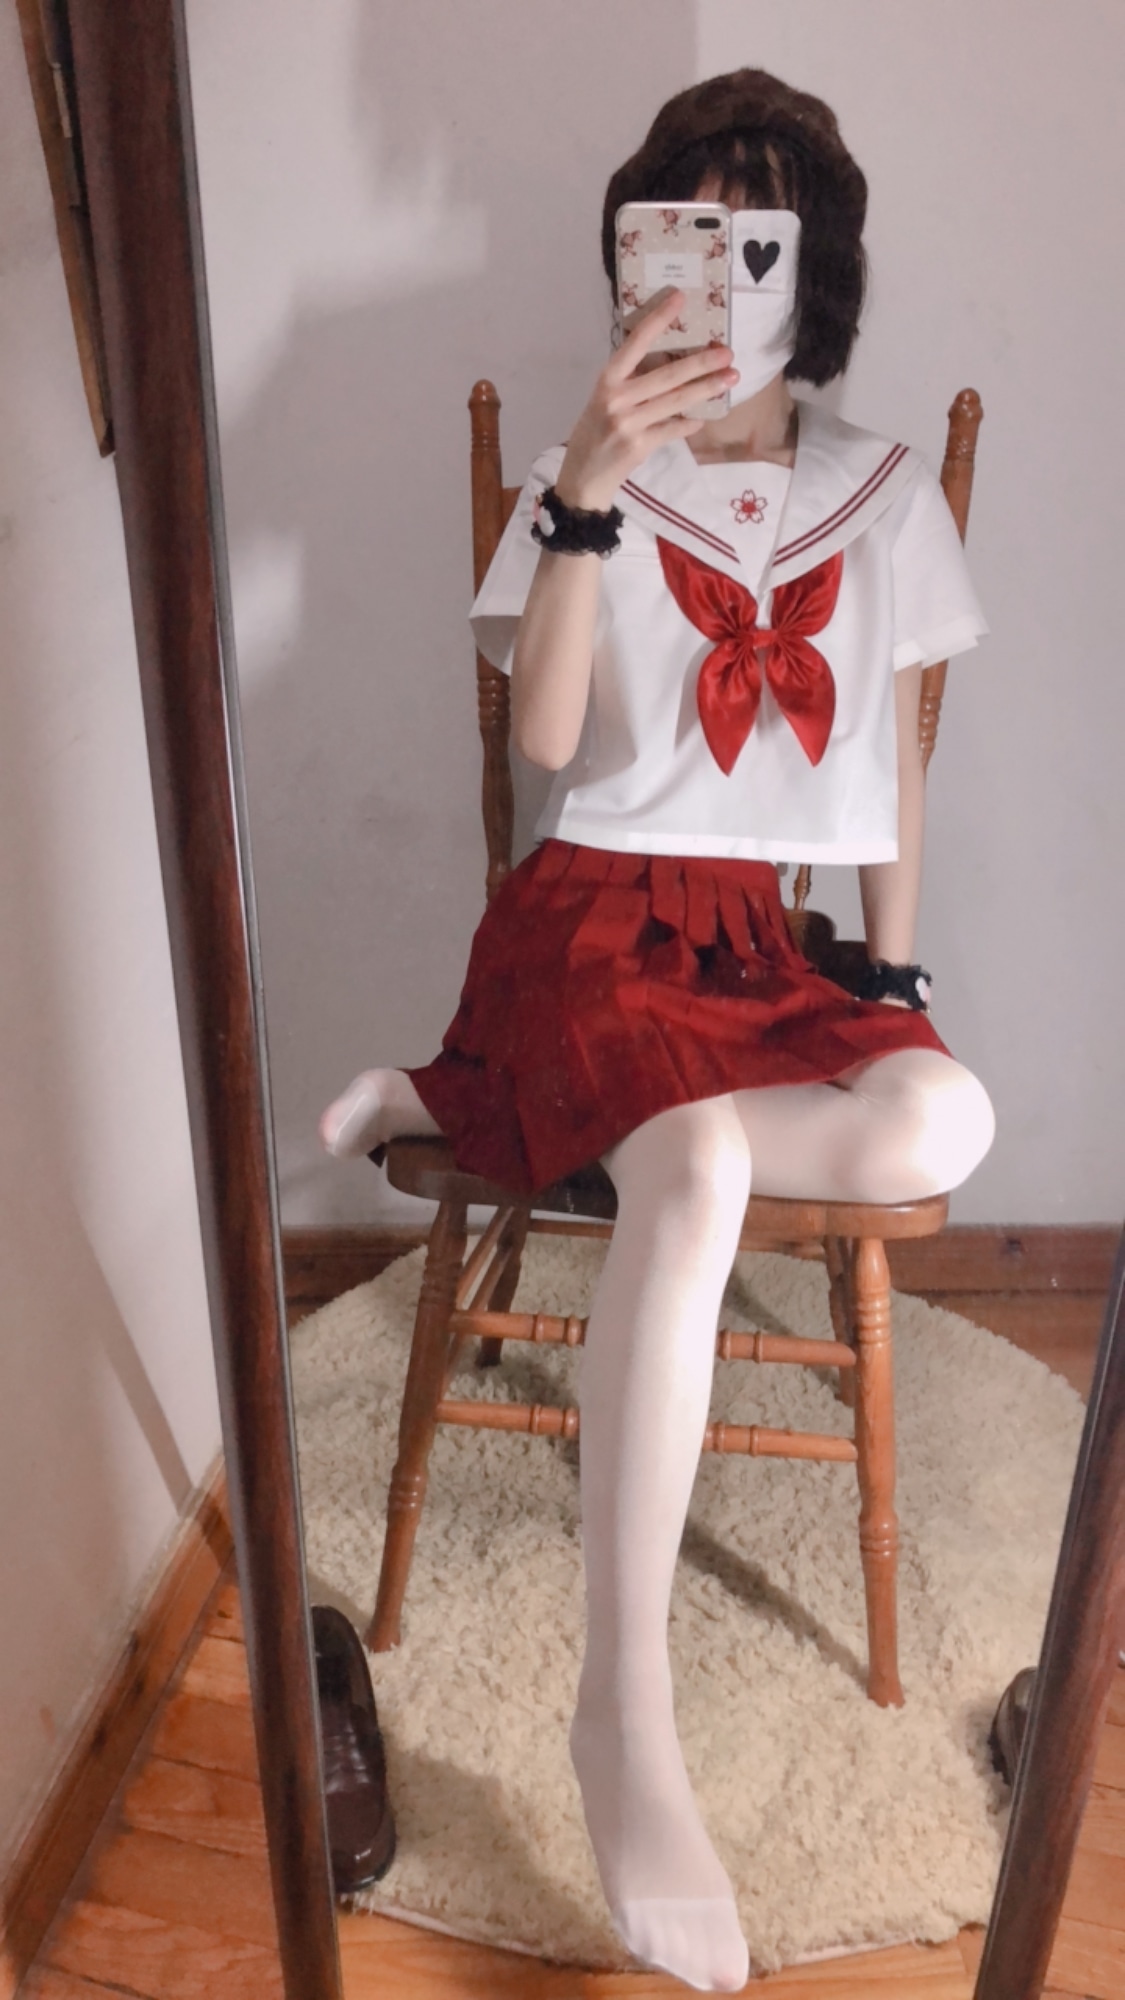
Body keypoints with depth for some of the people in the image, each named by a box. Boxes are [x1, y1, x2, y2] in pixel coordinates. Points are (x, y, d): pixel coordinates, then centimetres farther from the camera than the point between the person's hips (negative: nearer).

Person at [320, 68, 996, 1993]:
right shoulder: (585, 479, 3)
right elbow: (547, 734, -13)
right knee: (697, 1168, -35)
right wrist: (590, 498, -23)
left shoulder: (889, 496, 11)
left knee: (940, 1125, -28)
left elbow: (898, 767, 13)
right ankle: (627, 1716, -25)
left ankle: (468, 1104, -14)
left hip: (758, 937, 4)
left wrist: (896, 977, 9)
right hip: (592, 915, -3)